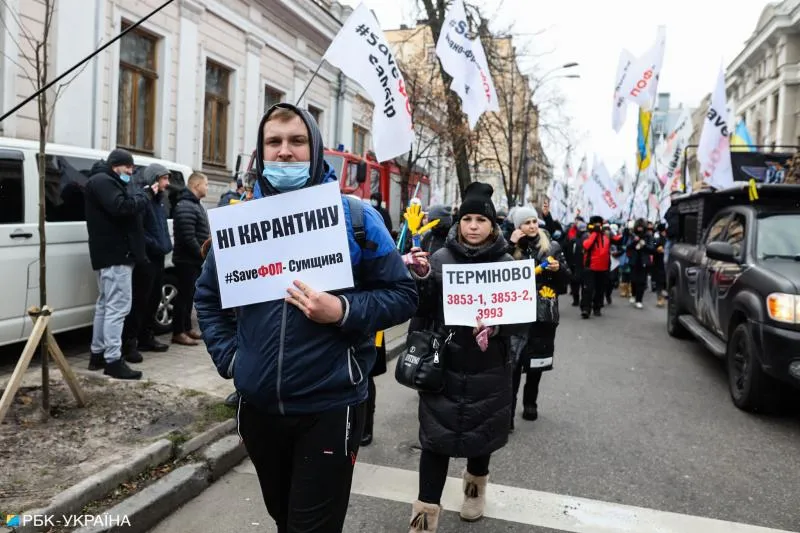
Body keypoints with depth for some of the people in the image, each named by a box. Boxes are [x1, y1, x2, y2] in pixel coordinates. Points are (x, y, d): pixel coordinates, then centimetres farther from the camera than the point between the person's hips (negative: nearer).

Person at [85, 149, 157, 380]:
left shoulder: (108, 182, 25)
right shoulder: (102, 181, -11)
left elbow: (127, 203, 18)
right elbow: (122, 207, -26)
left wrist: (144, 193, 2)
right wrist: (146, 194, -15)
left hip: (111, 254, 12)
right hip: (115, 254, -12)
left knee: (106, 304, 15)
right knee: (118, 306, -12)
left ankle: (98, 354, 23)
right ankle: (113, 360, -11)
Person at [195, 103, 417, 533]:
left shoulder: (355, 217, -7)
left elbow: (403, 294, -5)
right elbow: (207, 295, 16)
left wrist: (343, 311, -21)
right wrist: (227, 355, 3)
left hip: (328, 407, -4)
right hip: (258, 405, 4)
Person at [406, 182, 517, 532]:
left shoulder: (506, 263, -1)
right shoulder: (441, 258, -2)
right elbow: (423, 312, -3)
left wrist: (496, 327, -20)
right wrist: (421, 279, -21)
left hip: (488, 369, 1)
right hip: (444, 365, -1)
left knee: (482, 431, 16)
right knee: (436, 437, 0)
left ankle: (476, 487, 44)